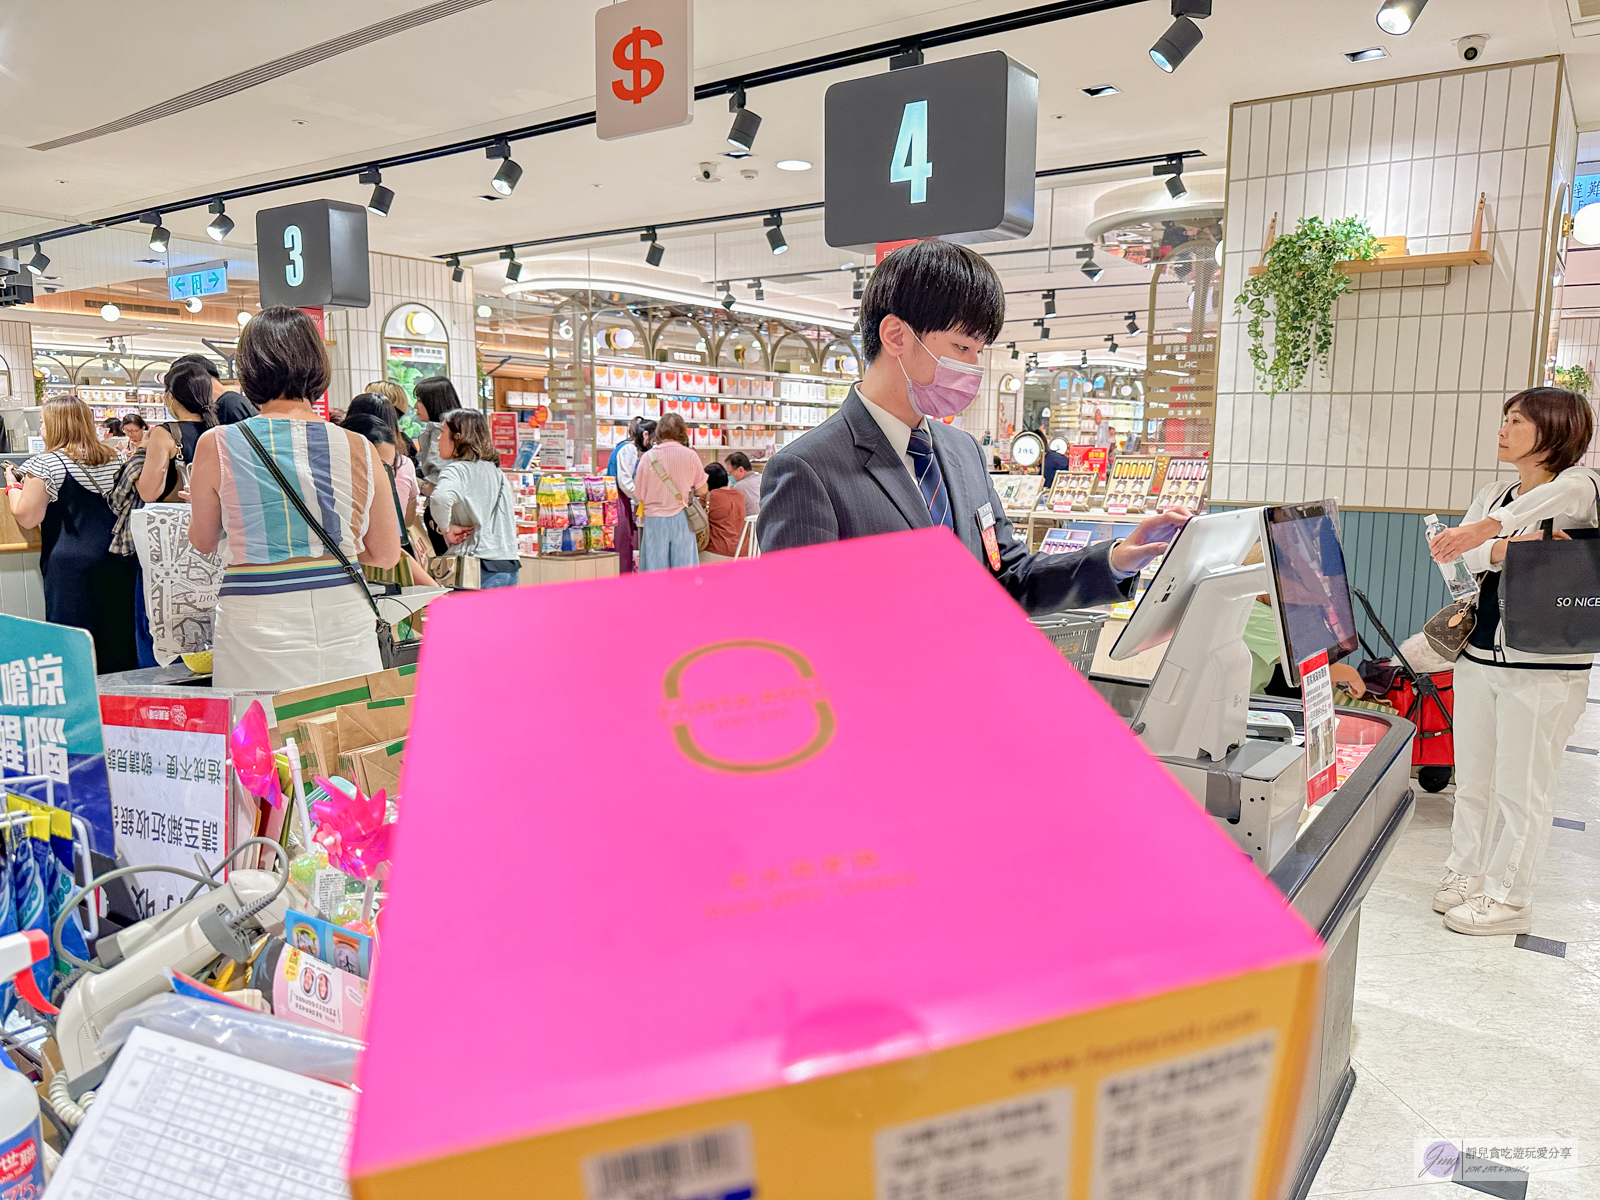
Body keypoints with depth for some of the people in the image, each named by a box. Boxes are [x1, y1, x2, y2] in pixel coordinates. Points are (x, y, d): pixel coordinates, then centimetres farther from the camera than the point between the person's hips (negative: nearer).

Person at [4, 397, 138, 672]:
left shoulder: (44, 465, -8)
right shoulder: (114, 459, 9)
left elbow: (26, 518, -8)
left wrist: (12, 485, 8)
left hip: (71, 565, -5)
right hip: (117, 563, 6)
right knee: (118, 640, 11)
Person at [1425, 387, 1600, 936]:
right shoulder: (1492, 495, 13)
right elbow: (1469, 555, -5)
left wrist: (1487, 528, -46)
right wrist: (1511, 546, -27)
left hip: (1544, 668, -6)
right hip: (1478, 656, 6)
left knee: (1521, 789, 1)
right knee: (1471, 779, 13)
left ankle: (1509, 898, 13)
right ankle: (1466, 873, 26)